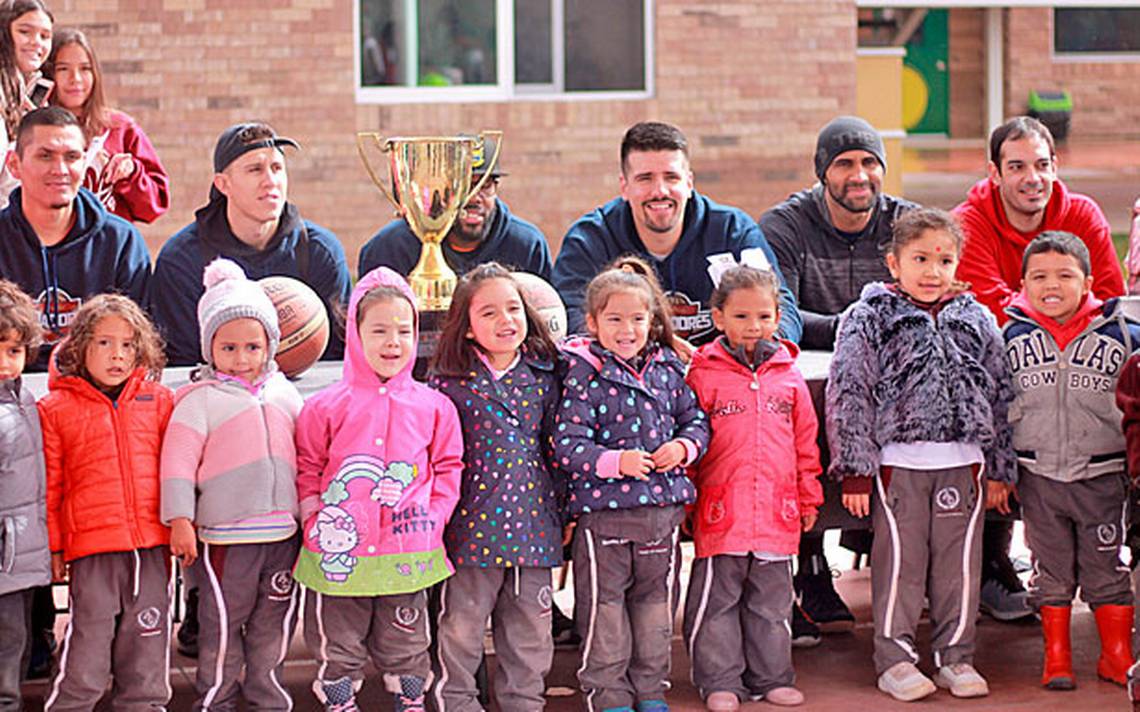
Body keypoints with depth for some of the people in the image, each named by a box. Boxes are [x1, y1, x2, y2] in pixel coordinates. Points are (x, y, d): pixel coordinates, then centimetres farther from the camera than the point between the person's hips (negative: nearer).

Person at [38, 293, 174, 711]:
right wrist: (52, 547, 4)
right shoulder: (56, 409, 4)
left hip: (151, 546, 3)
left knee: (147, 643, 9)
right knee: (88, 642, -2)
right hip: (92, 549, -2)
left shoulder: (159, 401, 9)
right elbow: (49, 485, 5)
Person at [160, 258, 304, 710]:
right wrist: (180, 520, -12)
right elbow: (178, 460, -7)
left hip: (283, 529, 5)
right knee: (222, 621, 2)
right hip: (225, 531, -4)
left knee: (276, 619, 11)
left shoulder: (284, 394, 12)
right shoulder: (201, 399, -3)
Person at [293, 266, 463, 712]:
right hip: (339, 556, -1)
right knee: (338, 650, 9)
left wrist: (430, 521, -1)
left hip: (408, 555, 1)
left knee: (406, 649, 12)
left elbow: (448, 470, 9)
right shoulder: (326, 407, 0)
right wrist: (316, 520, -4)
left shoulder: (434, 407, 4)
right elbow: (306, 470, 6)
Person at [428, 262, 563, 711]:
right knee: (462, 624, 4)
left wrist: (561, 510, 13)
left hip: (532, 522, 3)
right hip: (473, 521, -3)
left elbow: (555, 444, 13)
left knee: (530, 624, 11)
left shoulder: (543, 376, 7)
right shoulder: (449, 381, -3)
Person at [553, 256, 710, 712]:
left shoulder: (667, 369, 7)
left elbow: (696, 420, 16)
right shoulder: (584, 375, -9)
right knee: (604, 605, 3)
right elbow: (567, 445, -15)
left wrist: (684, 447, -5)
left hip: (663, 507, 5)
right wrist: (615, 462, -26)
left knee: (656, 600, 14)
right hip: (603, 509, -5)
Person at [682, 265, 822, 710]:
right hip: (721, 512, -3)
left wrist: (808, 497, 13)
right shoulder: (704, 374, -2)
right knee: (717, 601, 3)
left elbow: (805, 441, 14)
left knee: (771, 602, 12)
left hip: (776, 514, 3)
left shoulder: (788, 376, 8)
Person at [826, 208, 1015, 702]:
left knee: (959, 560, 7)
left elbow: (1000, 396, 13)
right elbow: (848, 396, -3)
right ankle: (895, 659, 10)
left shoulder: (977, 322, 10)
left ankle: (955, 657, 18)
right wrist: (855, 470, -8)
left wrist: (999, 468, 10)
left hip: (963, 463, 3)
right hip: (897, 463, -3)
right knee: (899, 560, 1)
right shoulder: (869, 320, -1)